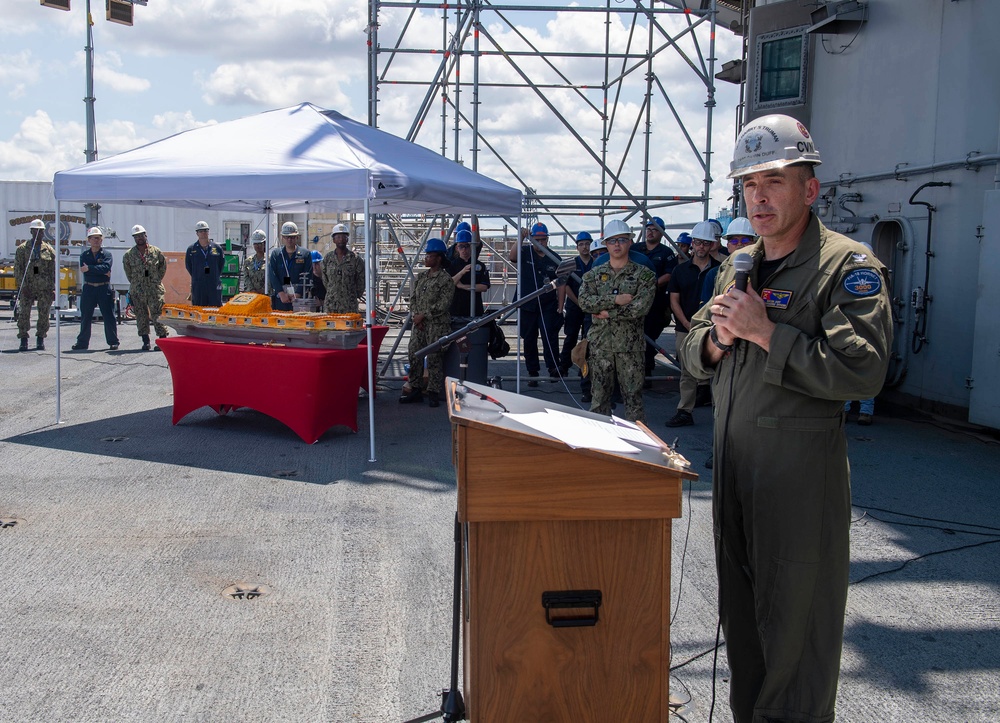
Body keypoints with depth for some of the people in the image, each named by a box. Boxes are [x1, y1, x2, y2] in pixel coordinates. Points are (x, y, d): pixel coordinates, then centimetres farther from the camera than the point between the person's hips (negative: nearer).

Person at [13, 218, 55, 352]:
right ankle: (23, 341, 3)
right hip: (27, 288, -1)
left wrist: (53, 288, -3)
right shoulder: (22, 249, 6)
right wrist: (23, 286, -9)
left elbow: (53, 270, 6)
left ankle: (40, 340, 13)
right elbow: (18, 269, 1)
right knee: (24, 313, -3)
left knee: (44, 314, 2)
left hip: (45, 289, 1)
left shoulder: (49, 249, 9)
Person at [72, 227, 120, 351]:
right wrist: (102, 272, -12)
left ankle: (113, 342, 6)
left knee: (109, 316, -2)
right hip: (88, 288, 2)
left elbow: (106, 267, -15)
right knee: (85, 317, 6)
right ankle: (82, 342, 15)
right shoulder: (84, 255, 11)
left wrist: (89, 268, -17)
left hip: (104, 289, -2)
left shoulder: (107, 255, 4)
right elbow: (84, 270, -6)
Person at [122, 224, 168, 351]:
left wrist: (157, 281, 8)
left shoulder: (156, 251, 3)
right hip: (137, 291, 2)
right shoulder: (129, 254, 5)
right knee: (141, 316, 5)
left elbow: (163, 267, 12)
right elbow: (128, 272, 15)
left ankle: (163, 339, -2)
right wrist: (135, 283, 11)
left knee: (157, 315, -6)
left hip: (155, 289, -2)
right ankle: (146, 341, 11)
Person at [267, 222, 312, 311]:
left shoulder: (305, 254, 7)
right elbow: (272, 276, 3)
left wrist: (297, 294, -12)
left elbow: (306, 278, -1)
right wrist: (281, 294, -10)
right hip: (279, 299, 2)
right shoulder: (275, 253, 13)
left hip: (299, 298, -1)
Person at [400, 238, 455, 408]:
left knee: (434, 359, -5)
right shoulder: (421, 277, 14)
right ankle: (415, 389, 15)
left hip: (437, 325, -7)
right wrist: (415, 315, -2)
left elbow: (443, 304, -14)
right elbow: (413, 298, 15)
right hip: (419, 324, 7)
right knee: (414, 356, 6)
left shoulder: (445, 279, -8)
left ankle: (433, 393, 2)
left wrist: (424, 315, -14)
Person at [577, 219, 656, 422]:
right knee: (600, 394, 7)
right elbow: (584, 301, -6)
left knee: (633, 395, 0)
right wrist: (616, 300, -15)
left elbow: (641, 307, -12)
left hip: (630, 345, -2)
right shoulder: (594, 274, 10)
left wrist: (608, 312, -11)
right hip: (600, 343, 3)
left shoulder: (644, 275, 2)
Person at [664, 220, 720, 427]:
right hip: (685, 330, 3)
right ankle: (684, 411, 12)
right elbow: (674, 301, 8)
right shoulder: (681, 270, 10)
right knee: (687, 373, 7)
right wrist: (688, 325, -3)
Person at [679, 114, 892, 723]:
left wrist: (766, 333, -20)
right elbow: (693, 354, 16)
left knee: (797, 622, 4)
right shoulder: (738, 266, 13)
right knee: (741, 610, 17)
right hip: (733, 462, 7)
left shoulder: (848, 266, -9)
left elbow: (862, 371, -22)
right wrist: (718, 339, -6)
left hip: (802, 471, -7)